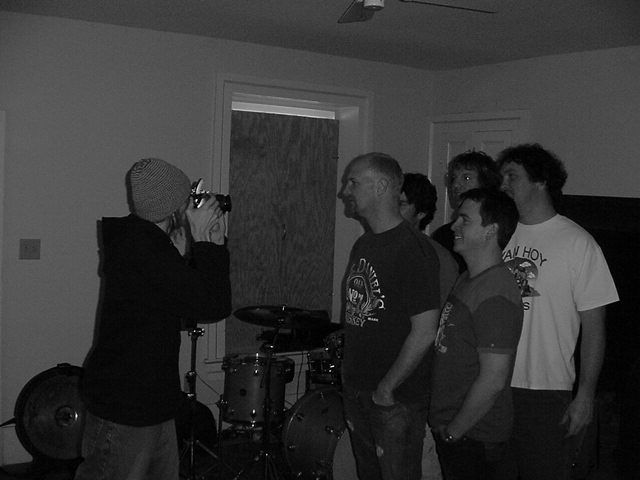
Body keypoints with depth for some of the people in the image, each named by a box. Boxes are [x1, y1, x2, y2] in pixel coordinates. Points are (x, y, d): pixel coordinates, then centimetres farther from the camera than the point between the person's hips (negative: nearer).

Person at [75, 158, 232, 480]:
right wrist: (204, 242, -17)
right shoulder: (144, 252, -24)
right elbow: (213, 307, -26)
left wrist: (212, 244, 1)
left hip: (151, 398, 10)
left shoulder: (140, 241, 9)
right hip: (123, 407, -10)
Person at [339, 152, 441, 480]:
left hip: (397, 400, -8)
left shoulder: (413, 249, -18)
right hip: (356, 391, 8)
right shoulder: (363, 244, 9)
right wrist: (348, 369, 10)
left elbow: (424, 333, -21)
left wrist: (386, 389, -16)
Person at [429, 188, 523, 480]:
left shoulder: (496, 296, -23)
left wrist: (452, 432, -16)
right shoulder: (468, 280, 9)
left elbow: (492, 380, -26)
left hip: (474, 438, -9)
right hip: (450, 428, 9)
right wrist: (445, 428, 13)